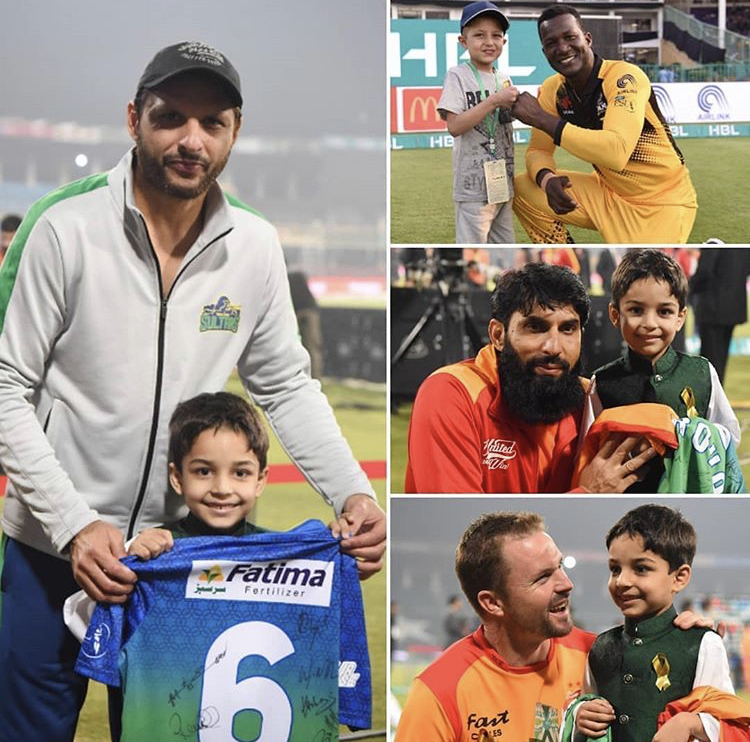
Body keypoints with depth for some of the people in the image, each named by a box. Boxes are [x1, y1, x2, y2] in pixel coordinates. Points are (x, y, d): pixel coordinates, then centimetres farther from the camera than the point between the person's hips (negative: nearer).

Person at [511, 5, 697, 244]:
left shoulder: (624, 77, -24)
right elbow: (538, 150, 2)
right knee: (523, 190, -7)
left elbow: (617, 152, -38)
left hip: (662, 203, -6)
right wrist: (547, 179, -24)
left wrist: (543, 119, -36)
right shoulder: (552, 90, -4)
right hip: (608, 193, 6)